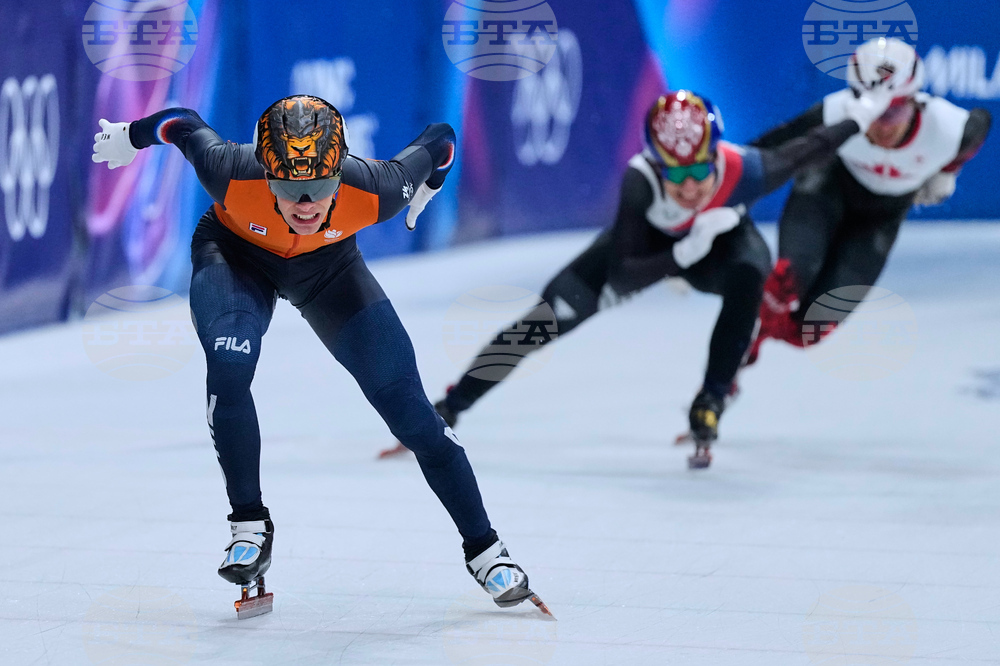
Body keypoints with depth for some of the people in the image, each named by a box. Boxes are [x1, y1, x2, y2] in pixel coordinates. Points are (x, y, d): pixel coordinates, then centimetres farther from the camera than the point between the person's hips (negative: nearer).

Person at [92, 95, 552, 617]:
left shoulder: (374, 191, -38)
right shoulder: (231, 175, -40)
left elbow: (439, 141, -18)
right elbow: (183, 124, -20)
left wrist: (427, 189, 4)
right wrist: (129, 137, 1)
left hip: (327, 264, 1)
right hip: (235, 254, -1)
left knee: (404, 401, -3)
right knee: (229, 368, -30)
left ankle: (483, 548, 10)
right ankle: (250, 529, -12)